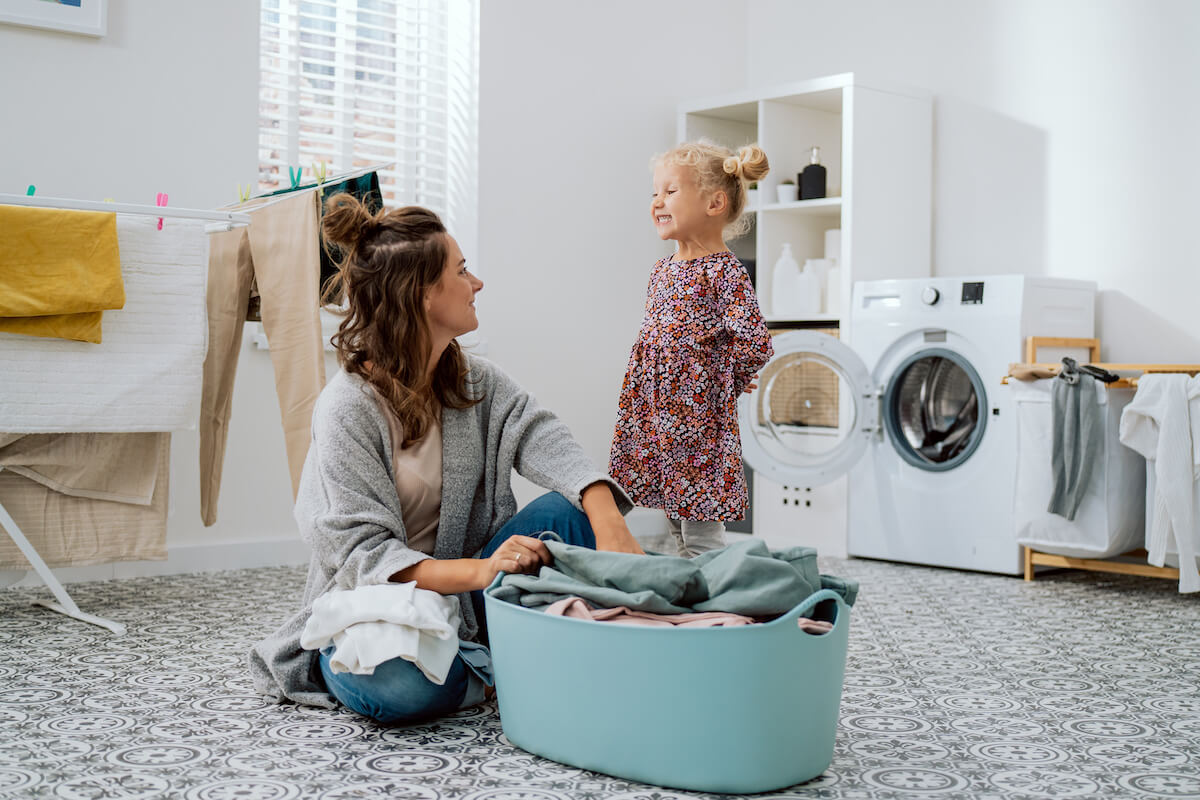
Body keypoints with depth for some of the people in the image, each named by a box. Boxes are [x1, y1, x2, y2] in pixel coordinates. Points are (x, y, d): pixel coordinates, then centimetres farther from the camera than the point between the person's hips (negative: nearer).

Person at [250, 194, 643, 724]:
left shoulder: (475, 381, 5)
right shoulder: (349, 407, -16)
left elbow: (546, 443, -13)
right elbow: (360, 550, -22)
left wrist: (610, 526, -32)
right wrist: (475, 571, -38)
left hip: (462, 592, 5)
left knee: (566, 512, -18)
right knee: (399, 687, -39)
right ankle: (483, 669, -8)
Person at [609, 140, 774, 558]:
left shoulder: (724, 272, -13)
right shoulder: (662, 270, 12)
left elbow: (755, 343, -21)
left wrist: (728, 380, -8)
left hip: (701, 424, -8)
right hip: (656, 418, 8)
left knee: (701, 537, -3)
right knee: (678, 529, 17)